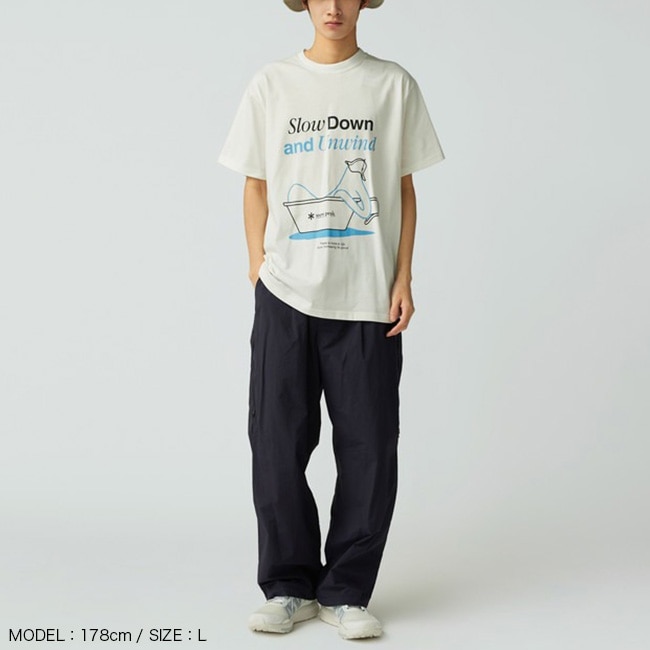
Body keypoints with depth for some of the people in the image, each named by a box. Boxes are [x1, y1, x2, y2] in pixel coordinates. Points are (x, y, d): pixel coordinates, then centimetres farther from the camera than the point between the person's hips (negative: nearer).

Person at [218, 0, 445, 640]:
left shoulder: (394, 85, 6)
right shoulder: (270, 85, 8)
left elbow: (404, 189, 7)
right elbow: (255, 186, 11)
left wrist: (403, 280, 0)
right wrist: (259, 267, 1)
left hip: (368, 298, 0)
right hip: (286, 297, 1)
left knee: (369, 450, 1)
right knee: (278, 446, 2)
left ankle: (345, 592, 14)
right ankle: (288, 587, 18)